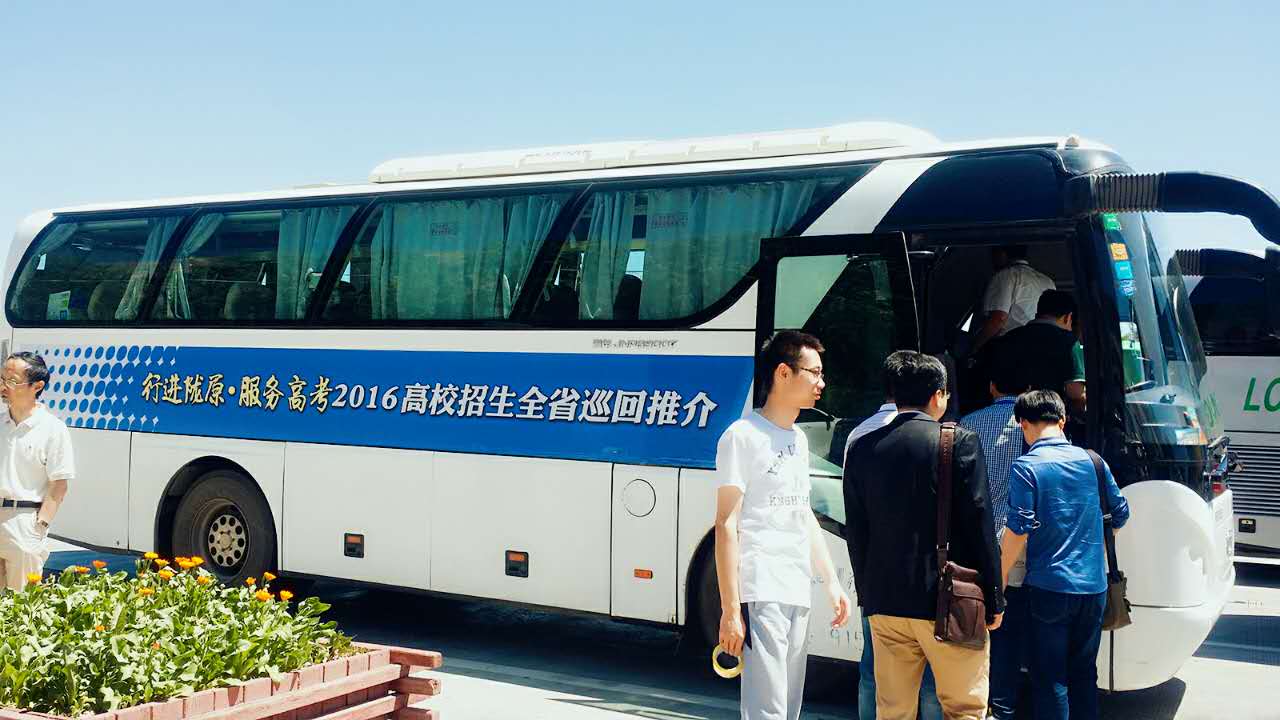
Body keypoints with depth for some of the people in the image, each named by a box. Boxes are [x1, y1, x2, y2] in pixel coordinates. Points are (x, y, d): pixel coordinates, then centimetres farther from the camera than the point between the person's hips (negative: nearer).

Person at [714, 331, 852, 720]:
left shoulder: (798, 439, 17)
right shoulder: (743, 436, -8)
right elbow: (726, 526, -13)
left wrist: (831, 582, 20)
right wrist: (730, 610, -17)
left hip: (797, 596, 8)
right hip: (760, 596, -8)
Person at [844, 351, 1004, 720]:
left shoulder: (862, 448, 5)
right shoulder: (960, 442, -8)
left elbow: (855, 531, 9)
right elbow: (979, 524, -8)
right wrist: (993, 599, 0)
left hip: (884, 603, 4)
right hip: (949, 604, -4)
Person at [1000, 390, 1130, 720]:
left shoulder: (1026, 467, -10)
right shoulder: (1091, 461, 6)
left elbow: (1019, 529, -15)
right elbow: (1120, 514, 15)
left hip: (1049, 587, -5)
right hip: (1094, 587, 5)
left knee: (1050, 680, 3)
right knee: (1084, 673, 17)